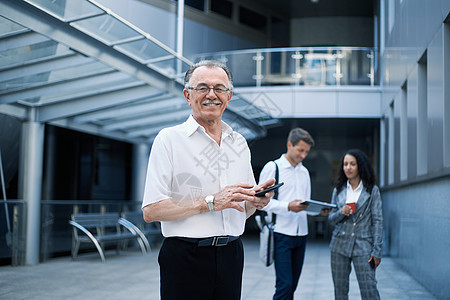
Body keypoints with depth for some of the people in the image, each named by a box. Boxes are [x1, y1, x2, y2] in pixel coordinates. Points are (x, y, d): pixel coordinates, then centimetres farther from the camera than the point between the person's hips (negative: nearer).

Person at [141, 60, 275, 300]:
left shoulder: (239, 143, 13)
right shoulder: (169, 139, -5)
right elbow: (150, 210, -14)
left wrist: (256, 201, -3)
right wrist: (210, 202, -18)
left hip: (231, 255, 5)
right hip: (186, 258, -5)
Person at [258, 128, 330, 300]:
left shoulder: (304, 172, 18)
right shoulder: (273, 167, -3)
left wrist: (319, 210, 0)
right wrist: (288, 206, -22)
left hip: (301, 234, 7)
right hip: (282, 234, -6)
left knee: (292, 285, 8)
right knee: (284, 285, -12)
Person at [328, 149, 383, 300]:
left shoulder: (372, 190, 1)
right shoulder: (338, 190, 9)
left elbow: (377, 221, -1)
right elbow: (331, 218, 12)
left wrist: (376, 251, -7)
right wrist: (341, 213, -11)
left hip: (363, 245, -3)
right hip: (340, 244, 3)